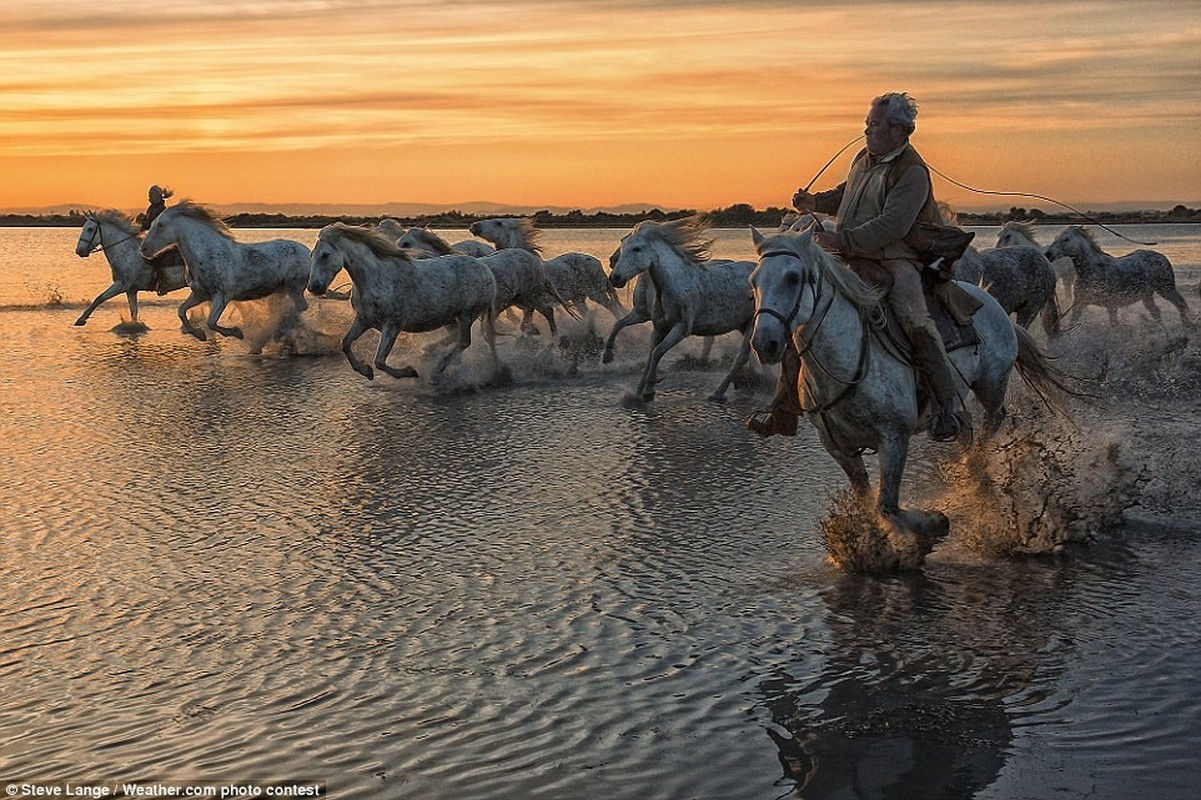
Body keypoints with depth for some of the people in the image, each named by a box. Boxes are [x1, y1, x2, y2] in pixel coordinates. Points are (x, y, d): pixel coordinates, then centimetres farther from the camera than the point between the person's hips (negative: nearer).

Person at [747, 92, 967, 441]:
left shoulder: (912, 172, -12)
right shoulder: (864, 159, 12)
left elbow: (892, 226, -24)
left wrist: (842, 240, -30)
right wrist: (816, 202, 13)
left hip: (894, 262, -8)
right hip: (851, 262, 8)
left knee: (916, 322, -32)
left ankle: (949, 409, -26)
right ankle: (783, 414, 10)